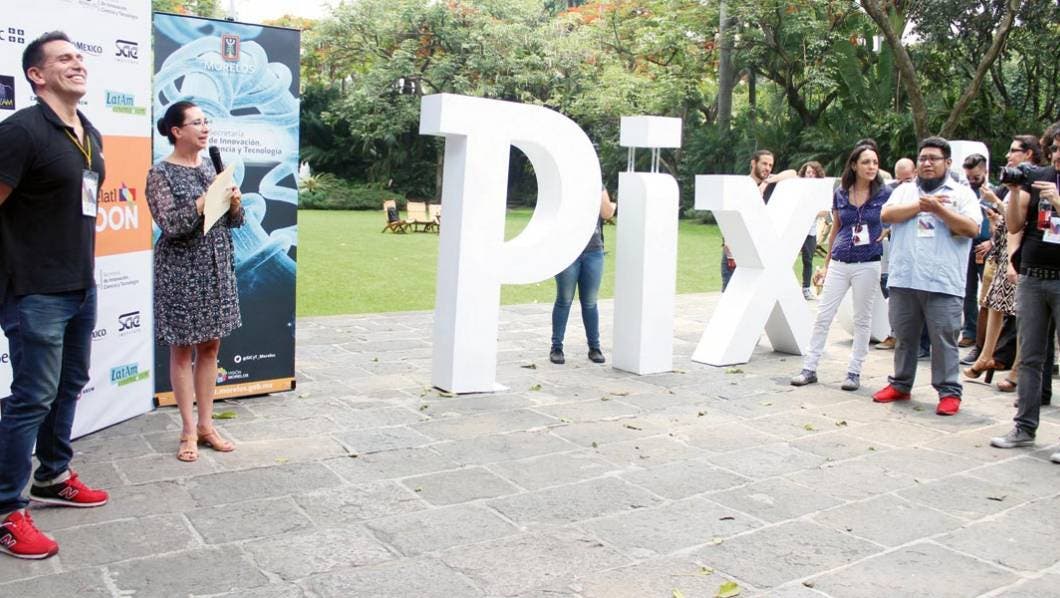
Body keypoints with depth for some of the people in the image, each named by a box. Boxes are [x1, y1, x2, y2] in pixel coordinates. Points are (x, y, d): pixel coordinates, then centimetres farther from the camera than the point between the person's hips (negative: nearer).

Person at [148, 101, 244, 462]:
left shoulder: (210, 168, 10)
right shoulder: (161, 174, -8)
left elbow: (232, 222, 12)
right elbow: (171, 224, -18)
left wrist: (234, 203, -8)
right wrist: (208, 198, -19)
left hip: (217, 268, 6)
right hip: (181, 271, -6)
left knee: (210, 347, 10)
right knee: (183, 349, 3)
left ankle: (206, 424, 20)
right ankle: (189, 430, 12)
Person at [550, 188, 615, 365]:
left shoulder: (599, 188, 10)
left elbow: (607, 214, -2)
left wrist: (599, 190, -10)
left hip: (594, 252, 3)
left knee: (590, 302, 7)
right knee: (564, 300, 2)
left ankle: (594, 347, 16)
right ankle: (556, 347, 10)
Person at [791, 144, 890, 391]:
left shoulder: (884, 194, -2)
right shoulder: (840, 194, 5)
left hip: (867, 264, -2)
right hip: (839, 263, 3)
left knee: (862, 320, 6)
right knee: (823, 317, 3)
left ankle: (854, 372, 15)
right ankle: (809, 368, 9)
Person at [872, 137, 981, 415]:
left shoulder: (962, 193, 7)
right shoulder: (905, 191, 16)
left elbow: (972, 228, -5)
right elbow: (887, 215, -1)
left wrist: (939, 209, -11)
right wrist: (921, 205, -6)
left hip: (944, 284, -3)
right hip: (903, 279, 3)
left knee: (944, 339, -2)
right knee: (904, 337, 12)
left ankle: (949, 391, 6)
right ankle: (900, 384, 23)